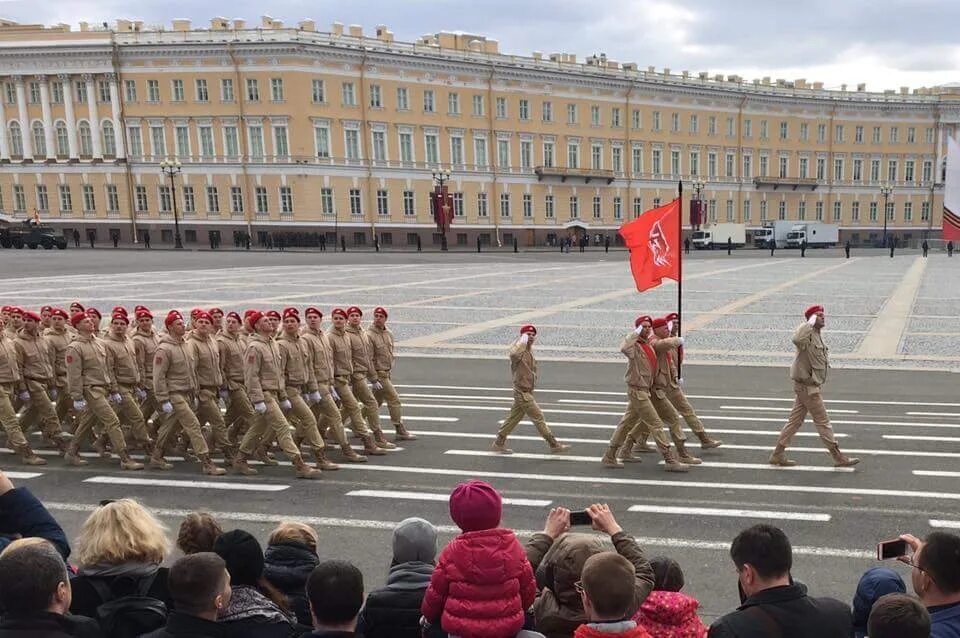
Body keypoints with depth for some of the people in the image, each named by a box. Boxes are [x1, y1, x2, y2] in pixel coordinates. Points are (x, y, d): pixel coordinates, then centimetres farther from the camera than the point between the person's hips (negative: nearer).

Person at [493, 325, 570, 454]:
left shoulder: (530, 351, 12)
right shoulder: (519, 352, -18)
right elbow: (514, 353, -45)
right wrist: (523, 340, -35)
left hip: (527, 391, 9)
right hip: (522, 392, -9)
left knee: (514, 418, 15)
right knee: (538, 417, -4)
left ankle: (499, 443, 24)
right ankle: (554, 445, 2)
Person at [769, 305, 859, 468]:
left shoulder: (817, 335, 15)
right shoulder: (808, 335, -18)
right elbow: (797, 339, -44)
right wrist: (810, 323, -33)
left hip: (812, 386, 10)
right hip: (808, 387, -10)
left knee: (795, 420, 12)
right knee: (822, 421, -1)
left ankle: (778, 454, 16)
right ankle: (838, 457, 8)